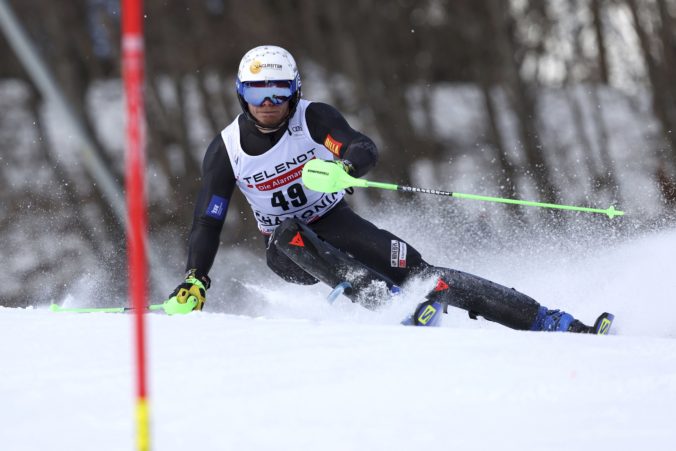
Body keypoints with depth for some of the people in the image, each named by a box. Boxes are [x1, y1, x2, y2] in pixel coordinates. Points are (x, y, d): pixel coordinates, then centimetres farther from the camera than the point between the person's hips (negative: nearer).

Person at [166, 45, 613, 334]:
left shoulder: (313, 118, -15)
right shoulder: (225, 150, -11)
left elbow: (365, 150, -31)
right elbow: (208, 223, -9)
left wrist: (343, 166, -55)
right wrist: (194, 282, -23)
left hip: (337, 224, -1)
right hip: (287, 249, 1)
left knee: (414, 268, -19)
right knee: (289, 234, -35)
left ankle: (551, 322, -22)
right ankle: (382, 300, -45)